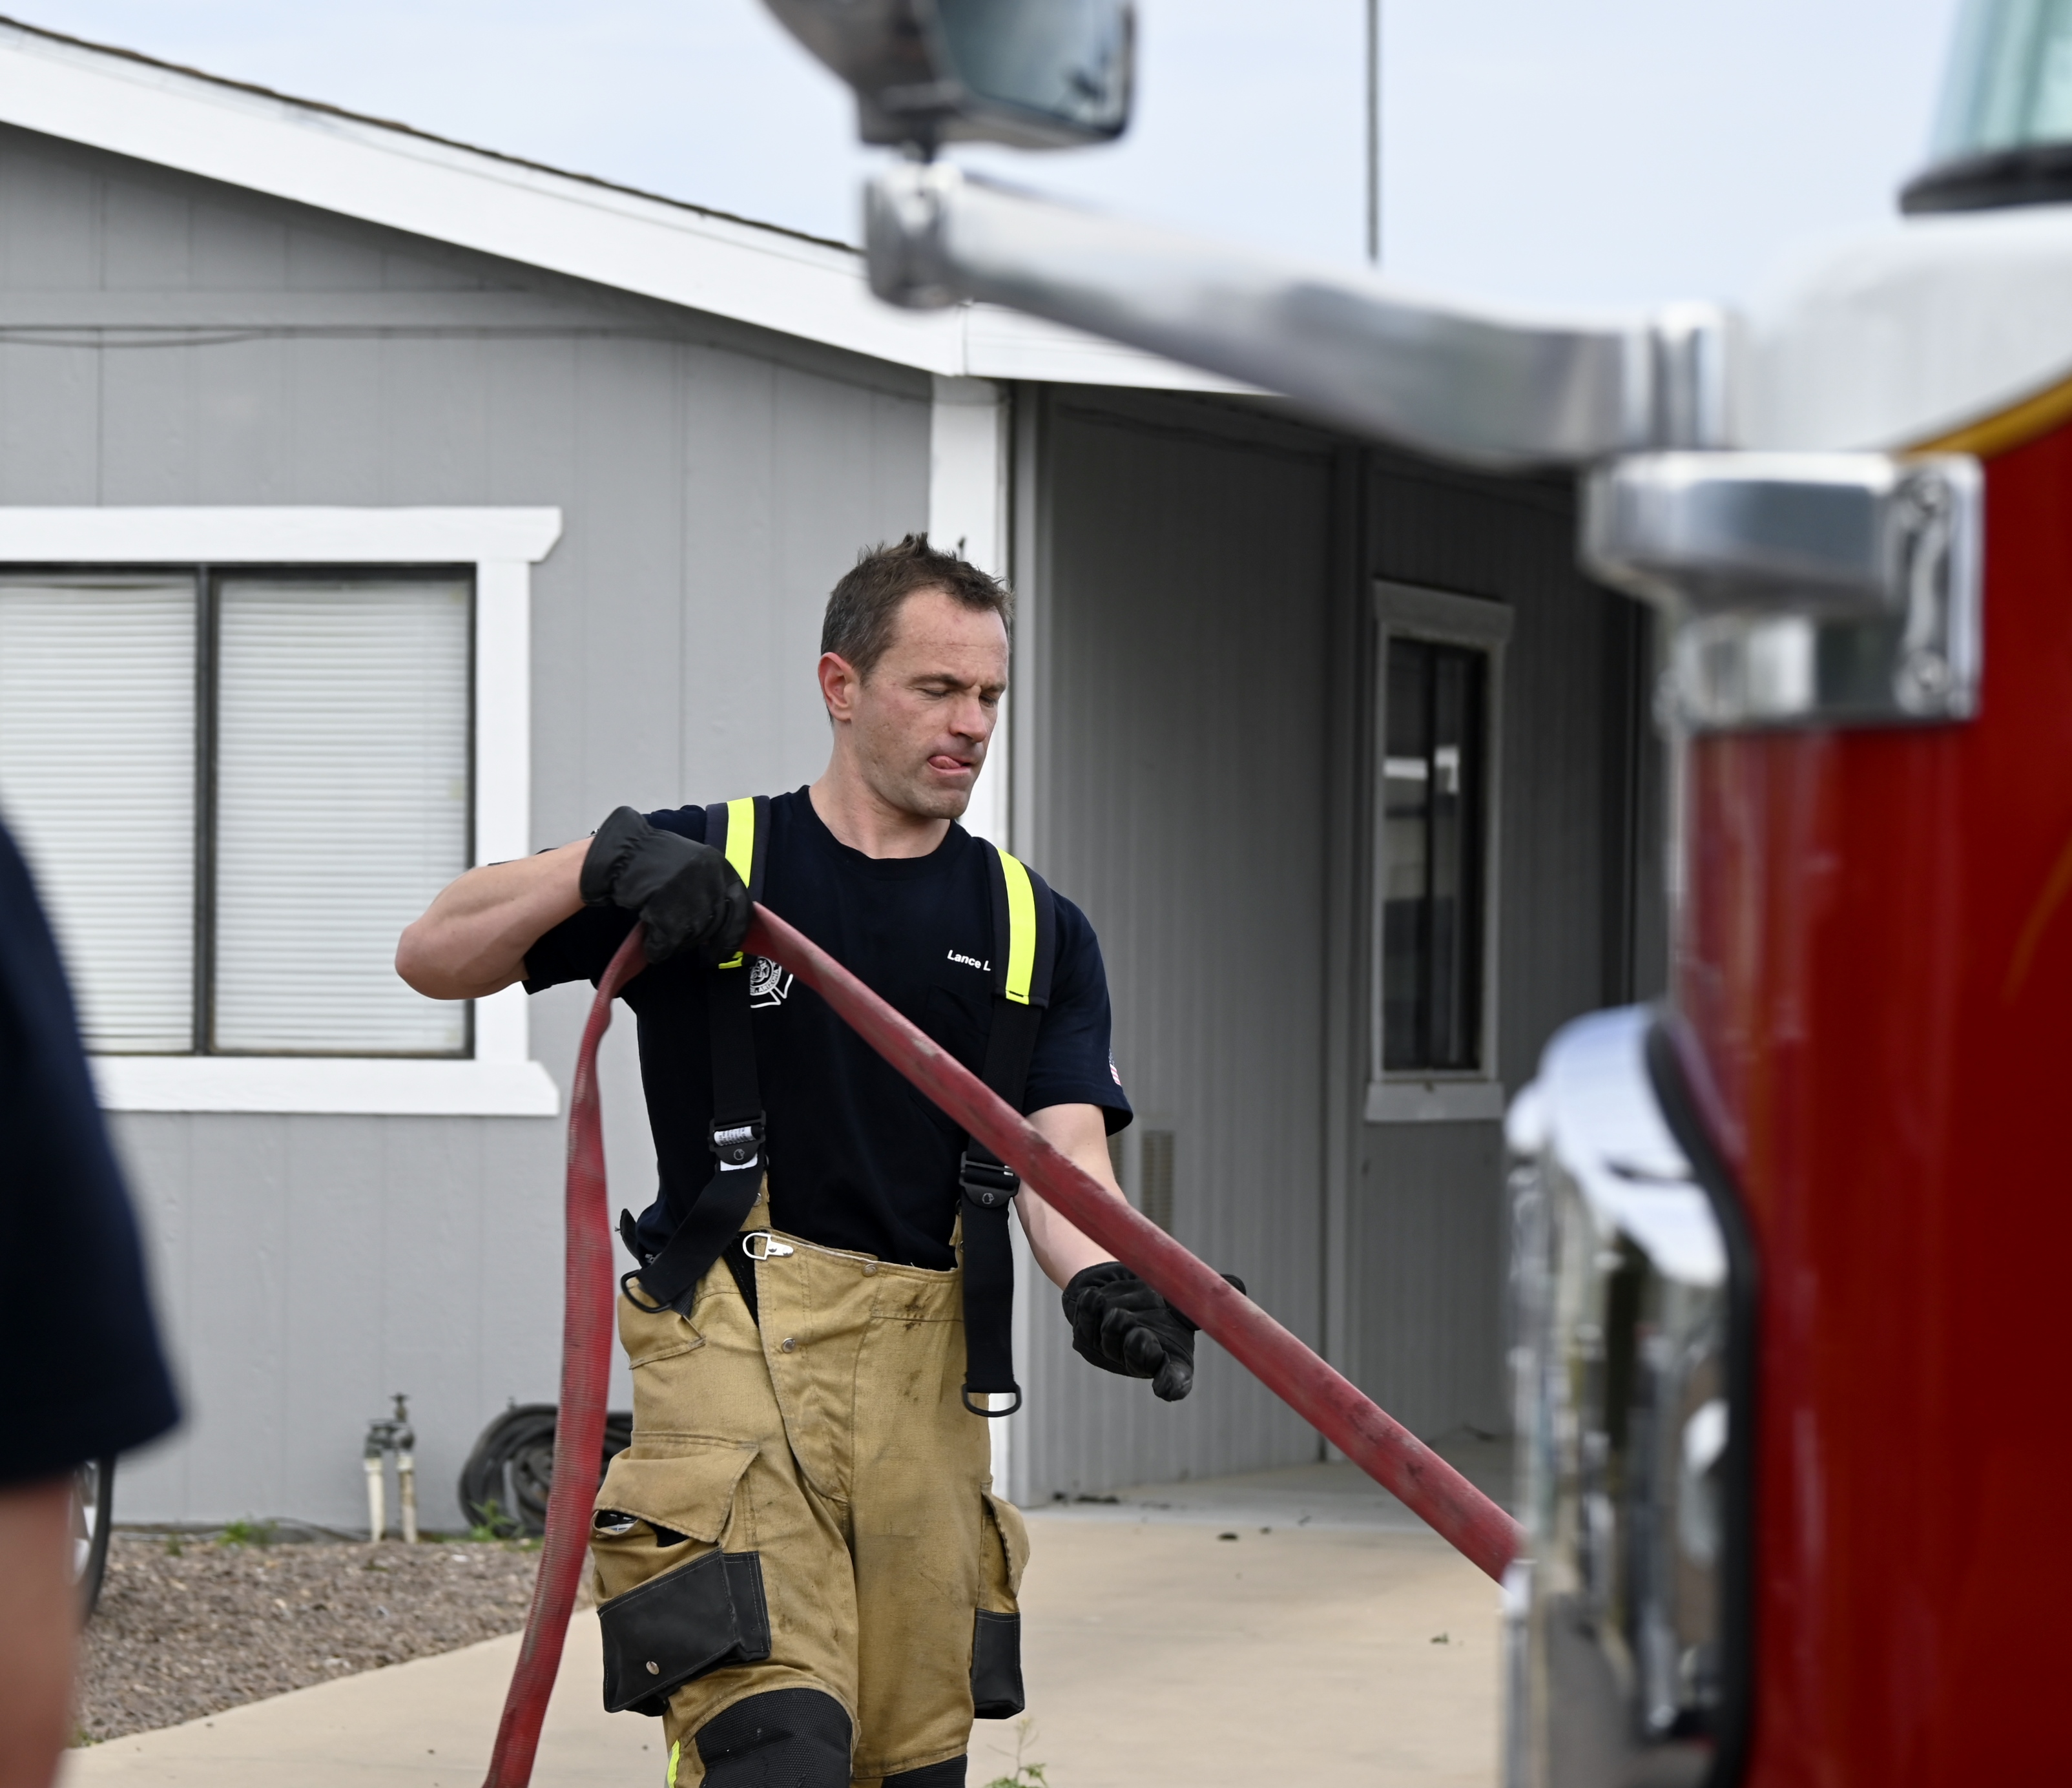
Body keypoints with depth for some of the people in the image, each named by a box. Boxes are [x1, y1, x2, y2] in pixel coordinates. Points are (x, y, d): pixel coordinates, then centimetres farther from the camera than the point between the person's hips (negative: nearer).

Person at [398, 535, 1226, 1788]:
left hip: (925, 1370, 4)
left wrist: (1102, 1286, -23)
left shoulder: (1037, 931, 13)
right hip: (732, 1340, -4)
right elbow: (435, 959, 3)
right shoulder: (703, 863, 5)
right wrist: (602, 864, -15)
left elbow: (1062, 1154, 0)